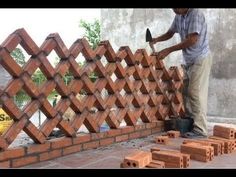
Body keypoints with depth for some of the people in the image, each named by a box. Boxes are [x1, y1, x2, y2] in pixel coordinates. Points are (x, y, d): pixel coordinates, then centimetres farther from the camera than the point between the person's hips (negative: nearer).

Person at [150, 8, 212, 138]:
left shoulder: (196, 14, -17)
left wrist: (168, 50, -24)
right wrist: (156, 40, -1)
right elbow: (170, 33, 20)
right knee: (186, 92, 8)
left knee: (196, 92, -12)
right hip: (189, 61, 8)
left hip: (201, 59, -8)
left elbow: (192, 40, -25)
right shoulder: (178, 17, 7)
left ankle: (200, 129, -8)